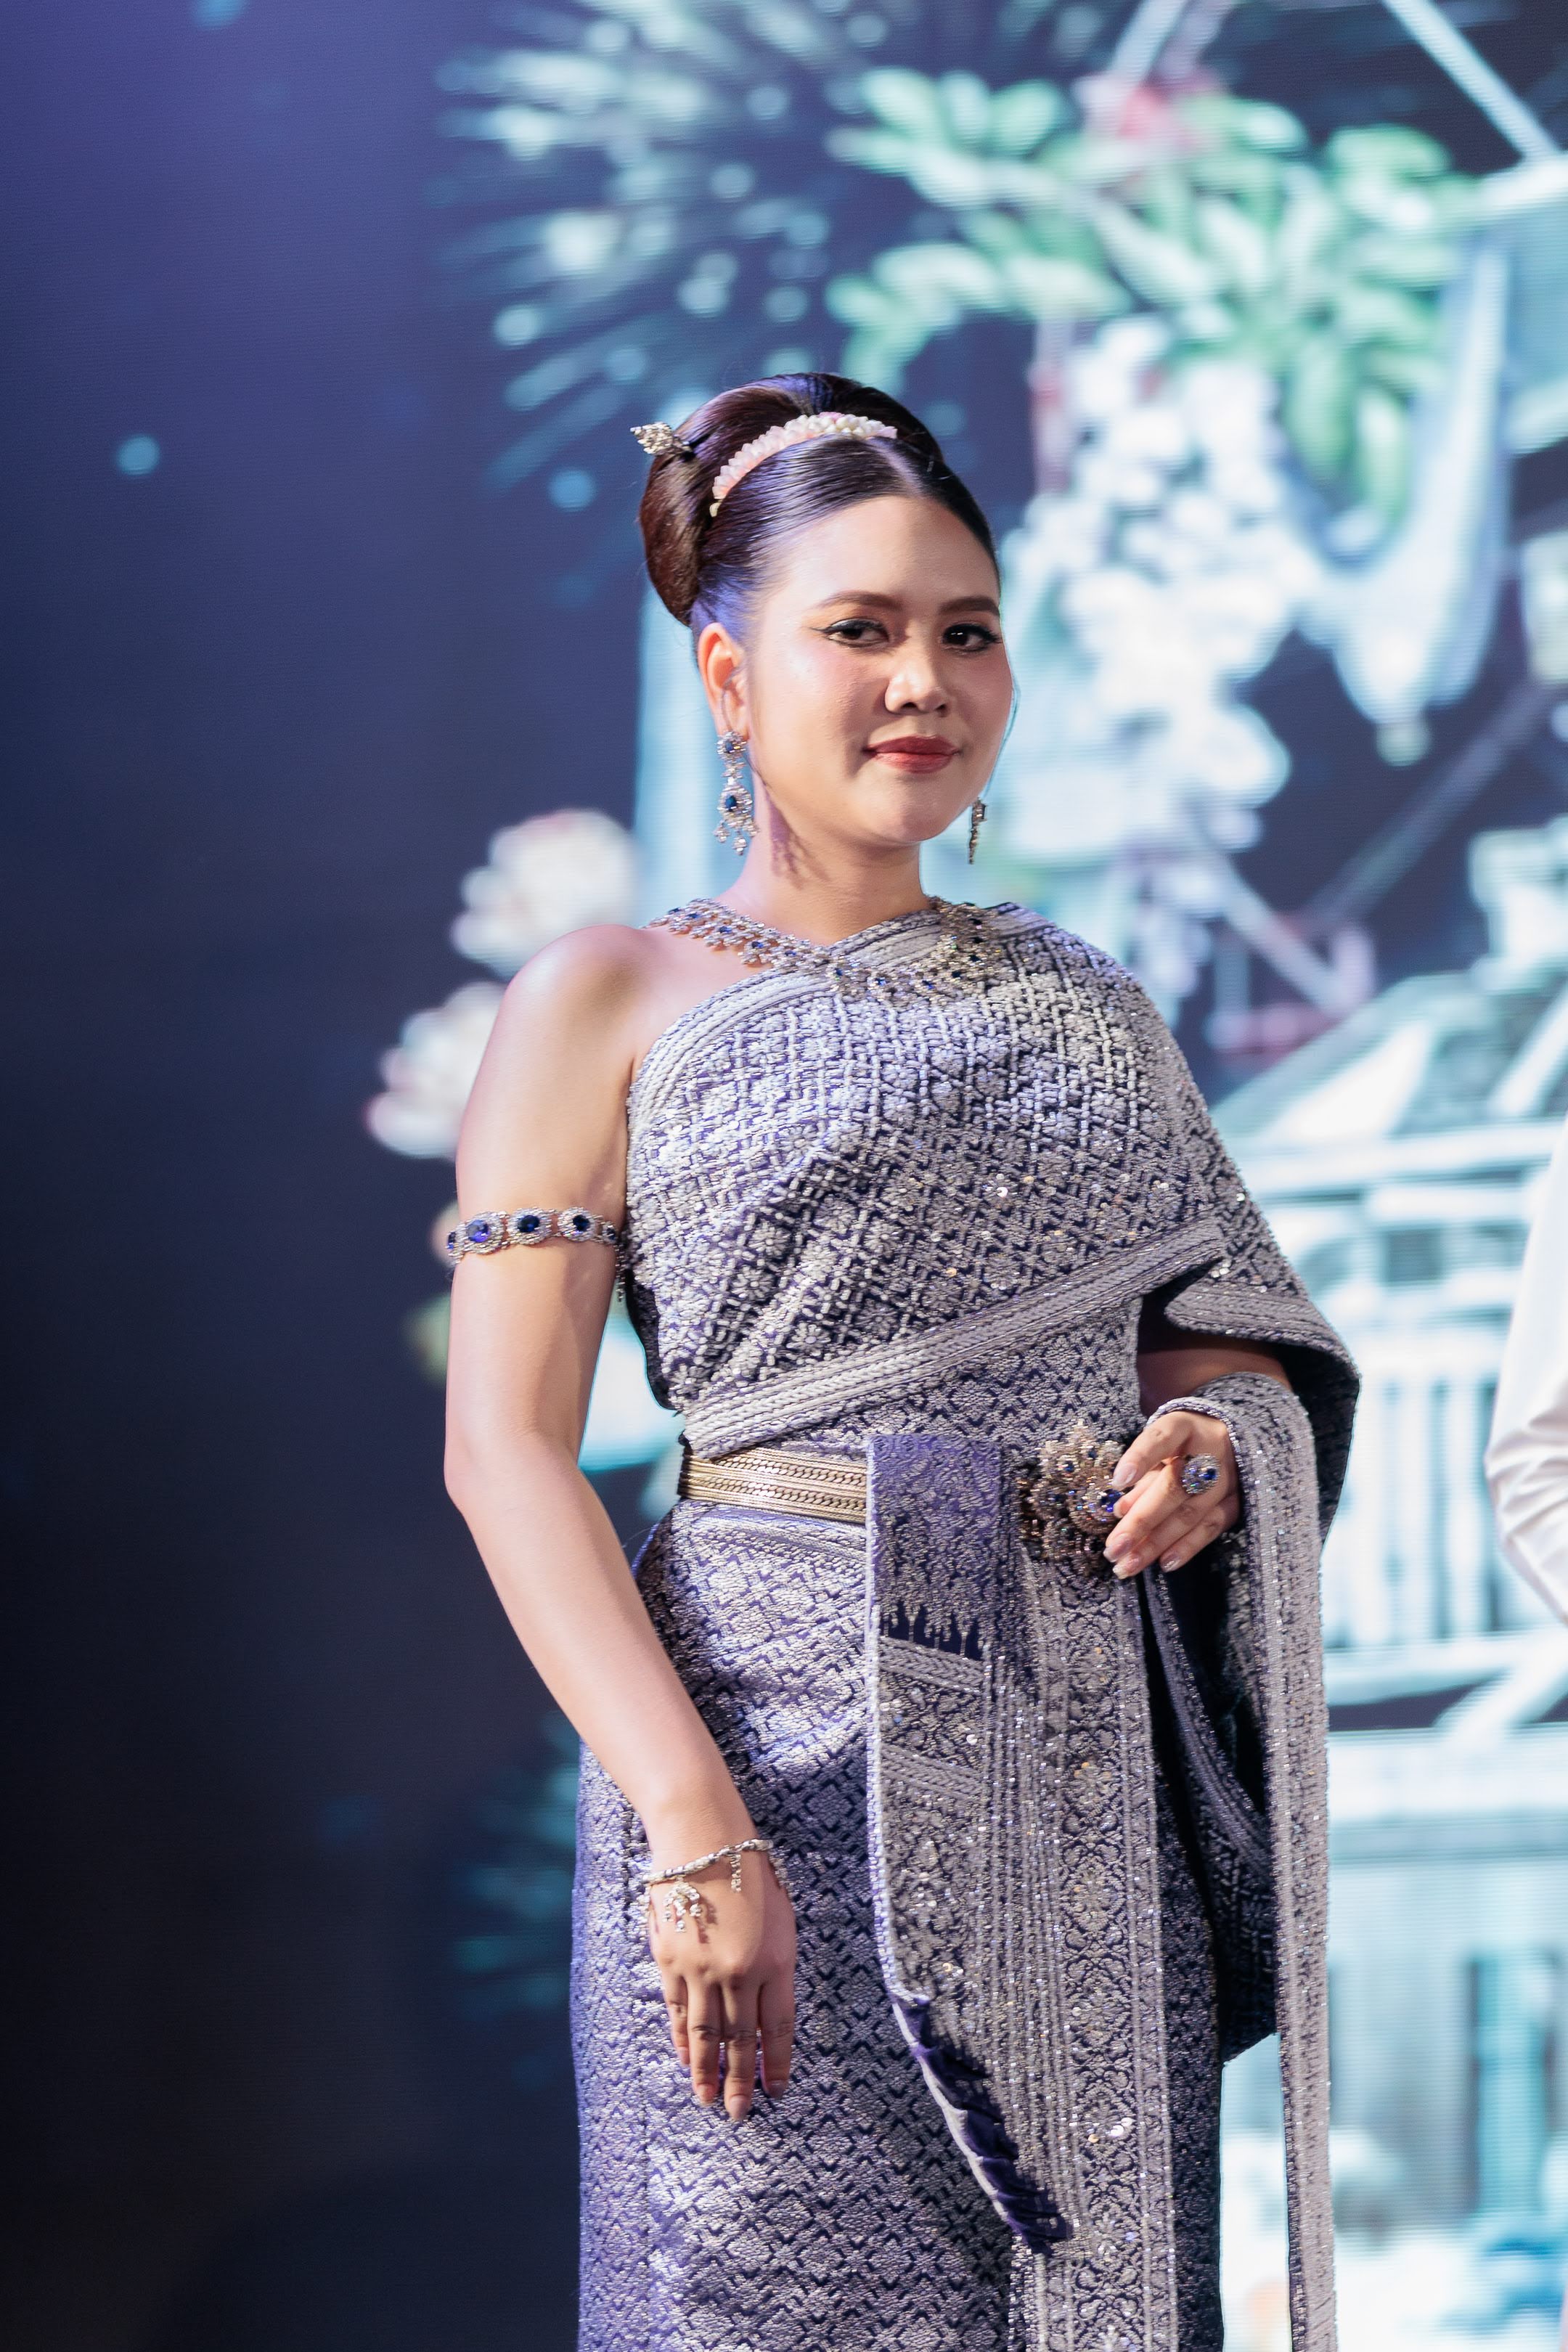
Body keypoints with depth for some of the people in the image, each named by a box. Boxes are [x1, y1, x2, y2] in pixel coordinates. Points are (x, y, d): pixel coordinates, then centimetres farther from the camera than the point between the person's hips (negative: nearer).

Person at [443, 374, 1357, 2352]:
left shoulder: (1080, 1003, 16)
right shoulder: (606, 1004, 2)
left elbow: (1241, 1333, 21)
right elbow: (507, 1451, -5)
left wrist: (1206, 1446, -4)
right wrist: (694, 1822, -17)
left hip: (1101, 1783, 4)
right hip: (785, 1739, -4)